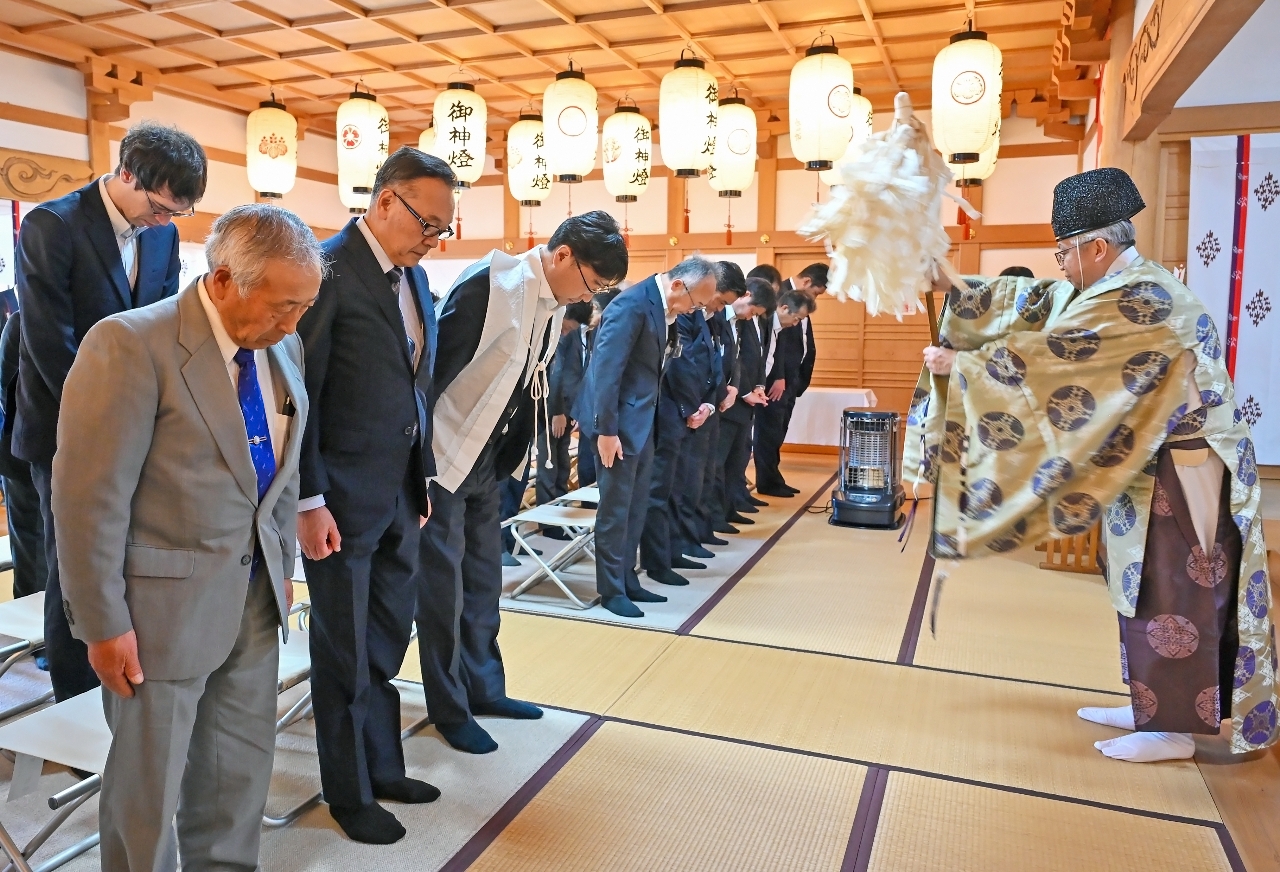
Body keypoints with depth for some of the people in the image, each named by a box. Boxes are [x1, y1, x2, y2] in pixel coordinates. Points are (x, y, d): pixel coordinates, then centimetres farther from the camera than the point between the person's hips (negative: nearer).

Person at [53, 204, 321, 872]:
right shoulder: (130, 344, -18)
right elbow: (89, 497, -16)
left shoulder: (283, 348, 3)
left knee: (243, 769, 18)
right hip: (164, 604, -6)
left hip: (255, 596, 6)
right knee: (148, 785, 12)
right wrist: (103, 622, -13)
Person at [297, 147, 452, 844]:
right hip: (343, 496, -7)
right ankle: (349, 791, 29)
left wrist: (423, 476, 13)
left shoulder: (413, 277, 10)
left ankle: (383, 767, 37)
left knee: (387, 643, 19)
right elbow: (299, 393, -16)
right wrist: (309, 501, -17)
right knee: (345, 651, 9)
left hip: (400, 492, 7)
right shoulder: (328, 270, -14)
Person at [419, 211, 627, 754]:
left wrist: (508, 461, 10)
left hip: (486, 461, 8)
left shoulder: (552, 307, 3)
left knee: (484, 579, 17)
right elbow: (434, 371, -21)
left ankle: (484, 687, 33)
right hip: (444, 458, -8)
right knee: (443, 584, 4)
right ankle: (449, 709, 20)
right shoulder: (488, 286, -21)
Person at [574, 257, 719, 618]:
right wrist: (606, 429, -23)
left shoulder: (663, 306, 7)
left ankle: (627, 580, 27)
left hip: (641, 418, 9)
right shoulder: (632, 305, -20)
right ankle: (611, 589, 15)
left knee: (636, 506, 15)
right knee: (616, 507, 1)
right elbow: (607, 369, -23)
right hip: (618, 419, -9)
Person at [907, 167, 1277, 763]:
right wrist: (948, 285, 3)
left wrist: (959, 363, -15)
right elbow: (1031, 302, 9)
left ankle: (1173, 728, 12)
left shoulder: (1139, 299, -22)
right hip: (1151, 463, 10)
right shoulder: (1117, 289, 9)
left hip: (1180, 471, -10)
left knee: (1170, 596, 0)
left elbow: (1044, 354, -24)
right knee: (1148, 590, 15)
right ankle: (1151, 705, 27)